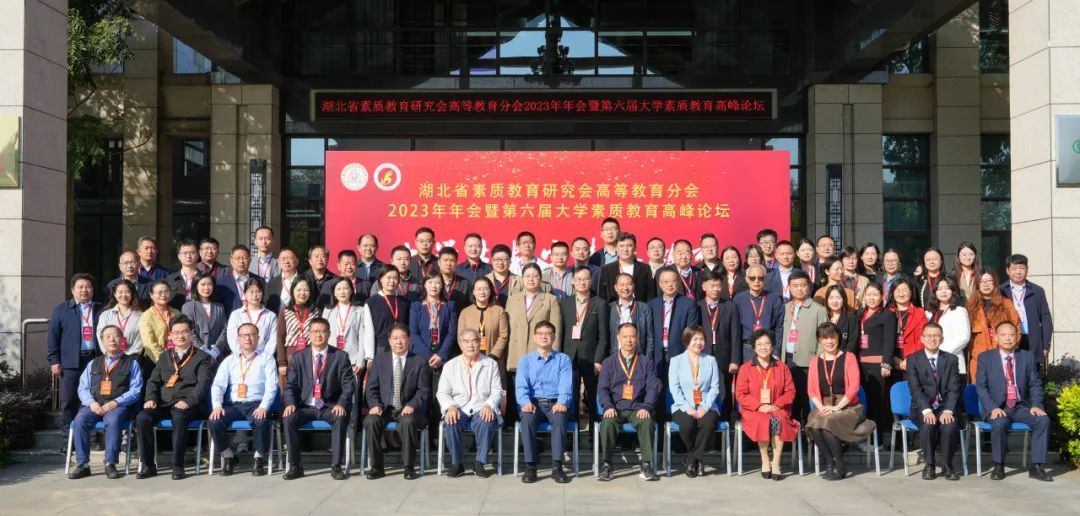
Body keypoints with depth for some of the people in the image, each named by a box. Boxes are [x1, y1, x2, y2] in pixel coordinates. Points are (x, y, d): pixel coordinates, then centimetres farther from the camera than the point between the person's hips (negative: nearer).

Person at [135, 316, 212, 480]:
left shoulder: (202, 357, 8)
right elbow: (153, 380, 19)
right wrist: (151, 398, -2)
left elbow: (203, 384, -6)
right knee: (142, 418, -24)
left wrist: (188, 401, -22)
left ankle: (177, 465, -30)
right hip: (164, 404, 5)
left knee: (179, 416, -38)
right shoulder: (164, 357, 25)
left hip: (188, 405, -5)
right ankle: (148, 465, -14)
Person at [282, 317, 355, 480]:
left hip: (330, 407, -2)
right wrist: (290, 404, -12)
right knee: (288, 418, -26)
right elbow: (290, 384, 6)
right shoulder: (299, 356, 9)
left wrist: (341, 404, -18)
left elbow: (348, 384, -1)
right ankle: (295, 466, -15)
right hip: (305, 407, 2)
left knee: (340, 418, -33)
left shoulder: (340, 356, 3)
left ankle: (336, 466, -25)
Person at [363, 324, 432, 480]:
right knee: (371, 421, -29)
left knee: (408, 422, -35)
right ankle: (376, 467, -14)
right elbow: (372, 388, 8)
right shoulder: (379, 360, 11)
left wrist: (411, 406, -18)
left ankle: (409, 467, -19)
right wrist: (375, 405, -11)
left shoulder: (420, 362, 4)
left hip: (408, 409, -2)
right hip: (384, 408, 2)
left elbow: (423, 390, -1)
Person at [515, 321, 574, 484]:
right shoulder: (525, 361, 16)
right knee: (527, 418, -33)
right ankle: (530, 466, -29)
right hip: (533, 402, 1)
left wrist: (562, 402, -21)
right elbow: (521, 386, 1)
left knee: (560, 417, -35)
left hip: (555, 403, 0)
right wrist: (526, 402, -20)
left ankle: (557, 466, -33)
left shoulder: (563, 359, 14)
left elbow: (566, 386, 0)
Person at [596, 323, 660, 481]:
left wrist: (646, 407, -14)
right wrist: (608, 406, -13)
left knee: (646, 422, -33)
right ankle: (606, 465, -23)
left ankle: (646, 464, -24)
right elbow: (602, 389, 7)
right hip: (616, 409, 0)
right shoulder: (609, 363, 15)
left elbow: (652, 388, 5)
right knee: (607, 423, -32)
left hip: (638, 409, 0)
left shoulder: (647, 362, 15)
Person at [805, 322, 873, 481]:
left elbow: (854, 387, -6)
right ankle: (830, 463, -13)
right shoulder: (815, 361, 13)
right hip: (824, 407, 3)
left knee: (827, 423, -33)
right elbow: (811, 390, 7)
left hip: (848, 406, -3)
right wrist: (821, 407, -11)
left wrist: (837, 407, -15)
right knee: (813, 424, -30)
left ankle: (840, 466, -15)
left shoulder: (848, 357, 3)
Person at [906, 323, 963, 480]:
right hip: (922, 409, -1)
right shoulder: (913, 359, 3)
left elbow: (954, 388, -2)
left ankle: (947, 465, -10)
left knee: (950, 425, -31)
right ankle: (929, 465, -13)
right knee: (928, 425, -33)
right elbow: (915, 389, -8)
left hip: (945, 408, 1)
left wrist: (948, 410, -19)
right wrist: (927, 410, -23)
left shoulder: (951, 359, 8)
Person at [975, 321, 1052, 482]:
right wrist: (993, 408, -18)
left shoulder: (1028, 357, 8)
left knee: (1043, 420, -25)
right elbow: (981, 387, -4)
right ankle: (999, 466, -15)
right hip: (997, 407, -3)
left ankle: (1036, 467, -16)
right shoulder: (985, 358, 2)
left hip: (1021, 406, 3)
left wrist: (1036, 405, -10)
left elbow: (1035, 385, 7)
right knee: (999, 423, -34)